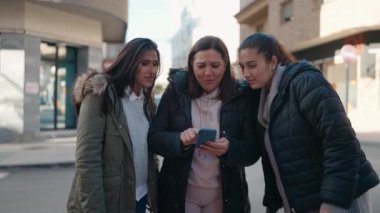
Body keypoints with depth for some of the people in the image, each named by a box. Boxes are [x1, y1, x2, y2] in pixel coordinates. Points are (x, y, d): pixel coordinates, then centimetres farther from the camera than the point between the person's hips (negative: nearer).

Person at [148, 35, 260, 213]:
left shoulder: (242, 97, -7)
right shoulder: (176, 92, -7)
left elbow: (253, 151, -6)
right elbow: (154, 138, -7)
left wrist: (230, 148, -26)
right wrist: (180, 140, -26)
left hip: (225, 196, 1)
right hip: (179, 194, 0)